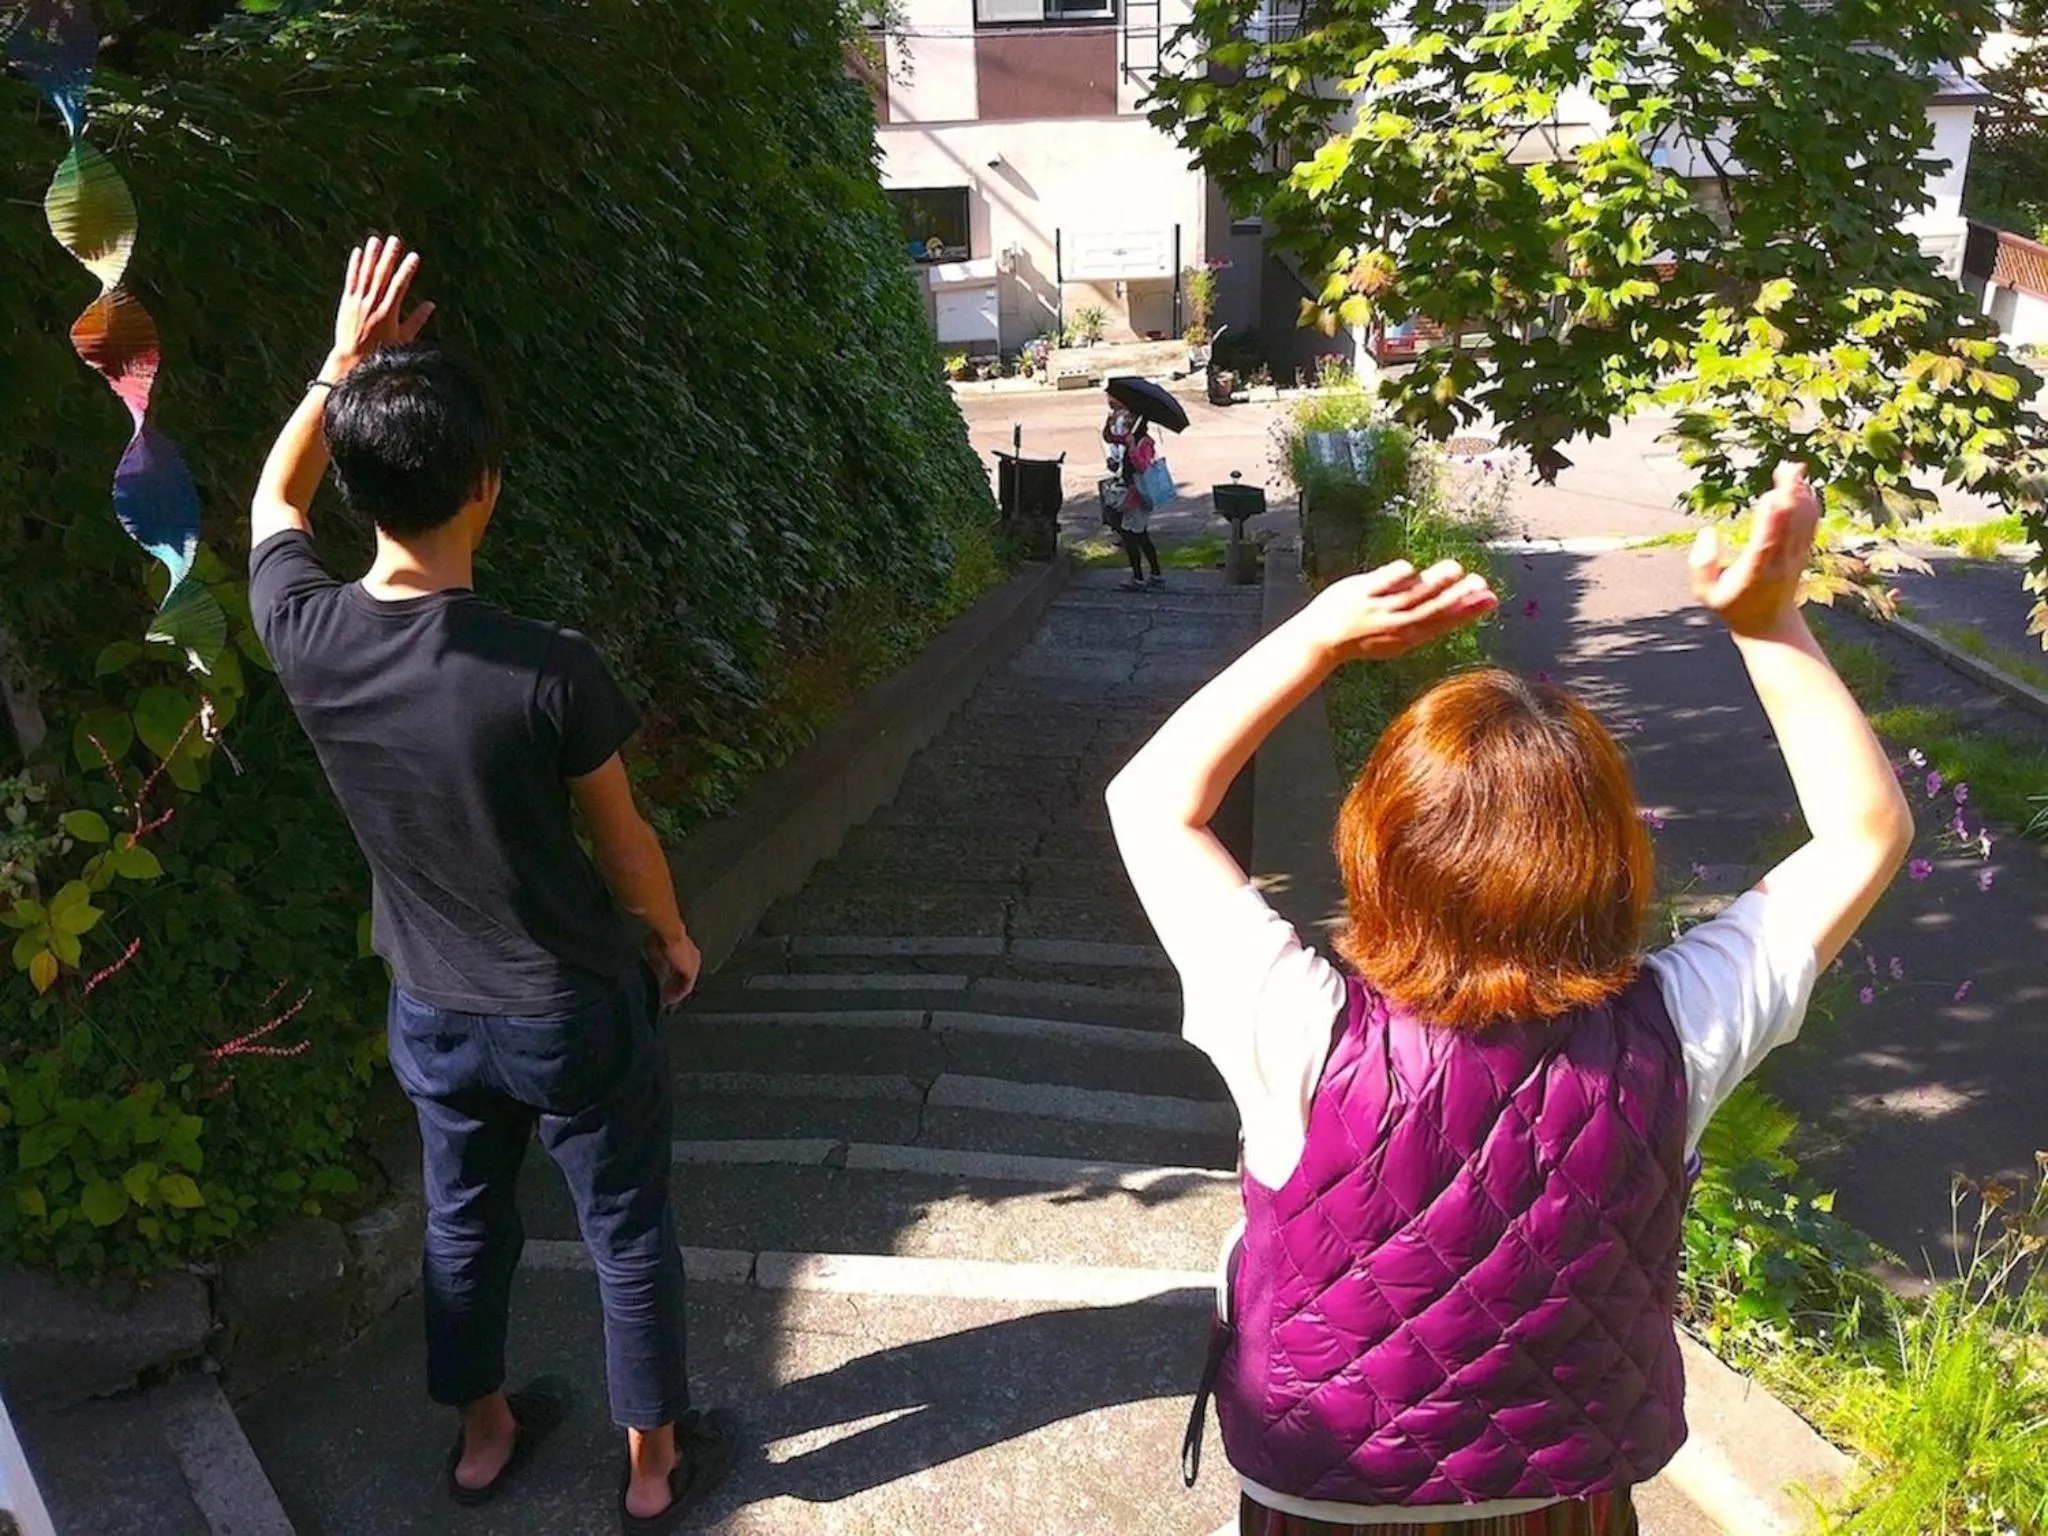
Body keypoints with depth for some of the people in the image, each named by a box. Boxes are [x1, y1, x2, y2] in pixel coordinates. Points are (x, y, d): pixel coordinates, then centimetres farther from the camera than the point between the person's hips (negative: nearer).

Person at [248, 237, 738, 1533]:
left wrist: (345, 366, 8)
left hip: (433, 1010, 5)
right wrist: (673, 938, 6)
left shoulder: (305, 634, -17)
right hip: (576, 1009, -4)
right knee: (630, 1235, 16)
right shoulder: (549, 669, -29)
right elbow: (623, 842, -12)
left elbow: (278, 497, 8)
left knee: (465, 1221, 26)